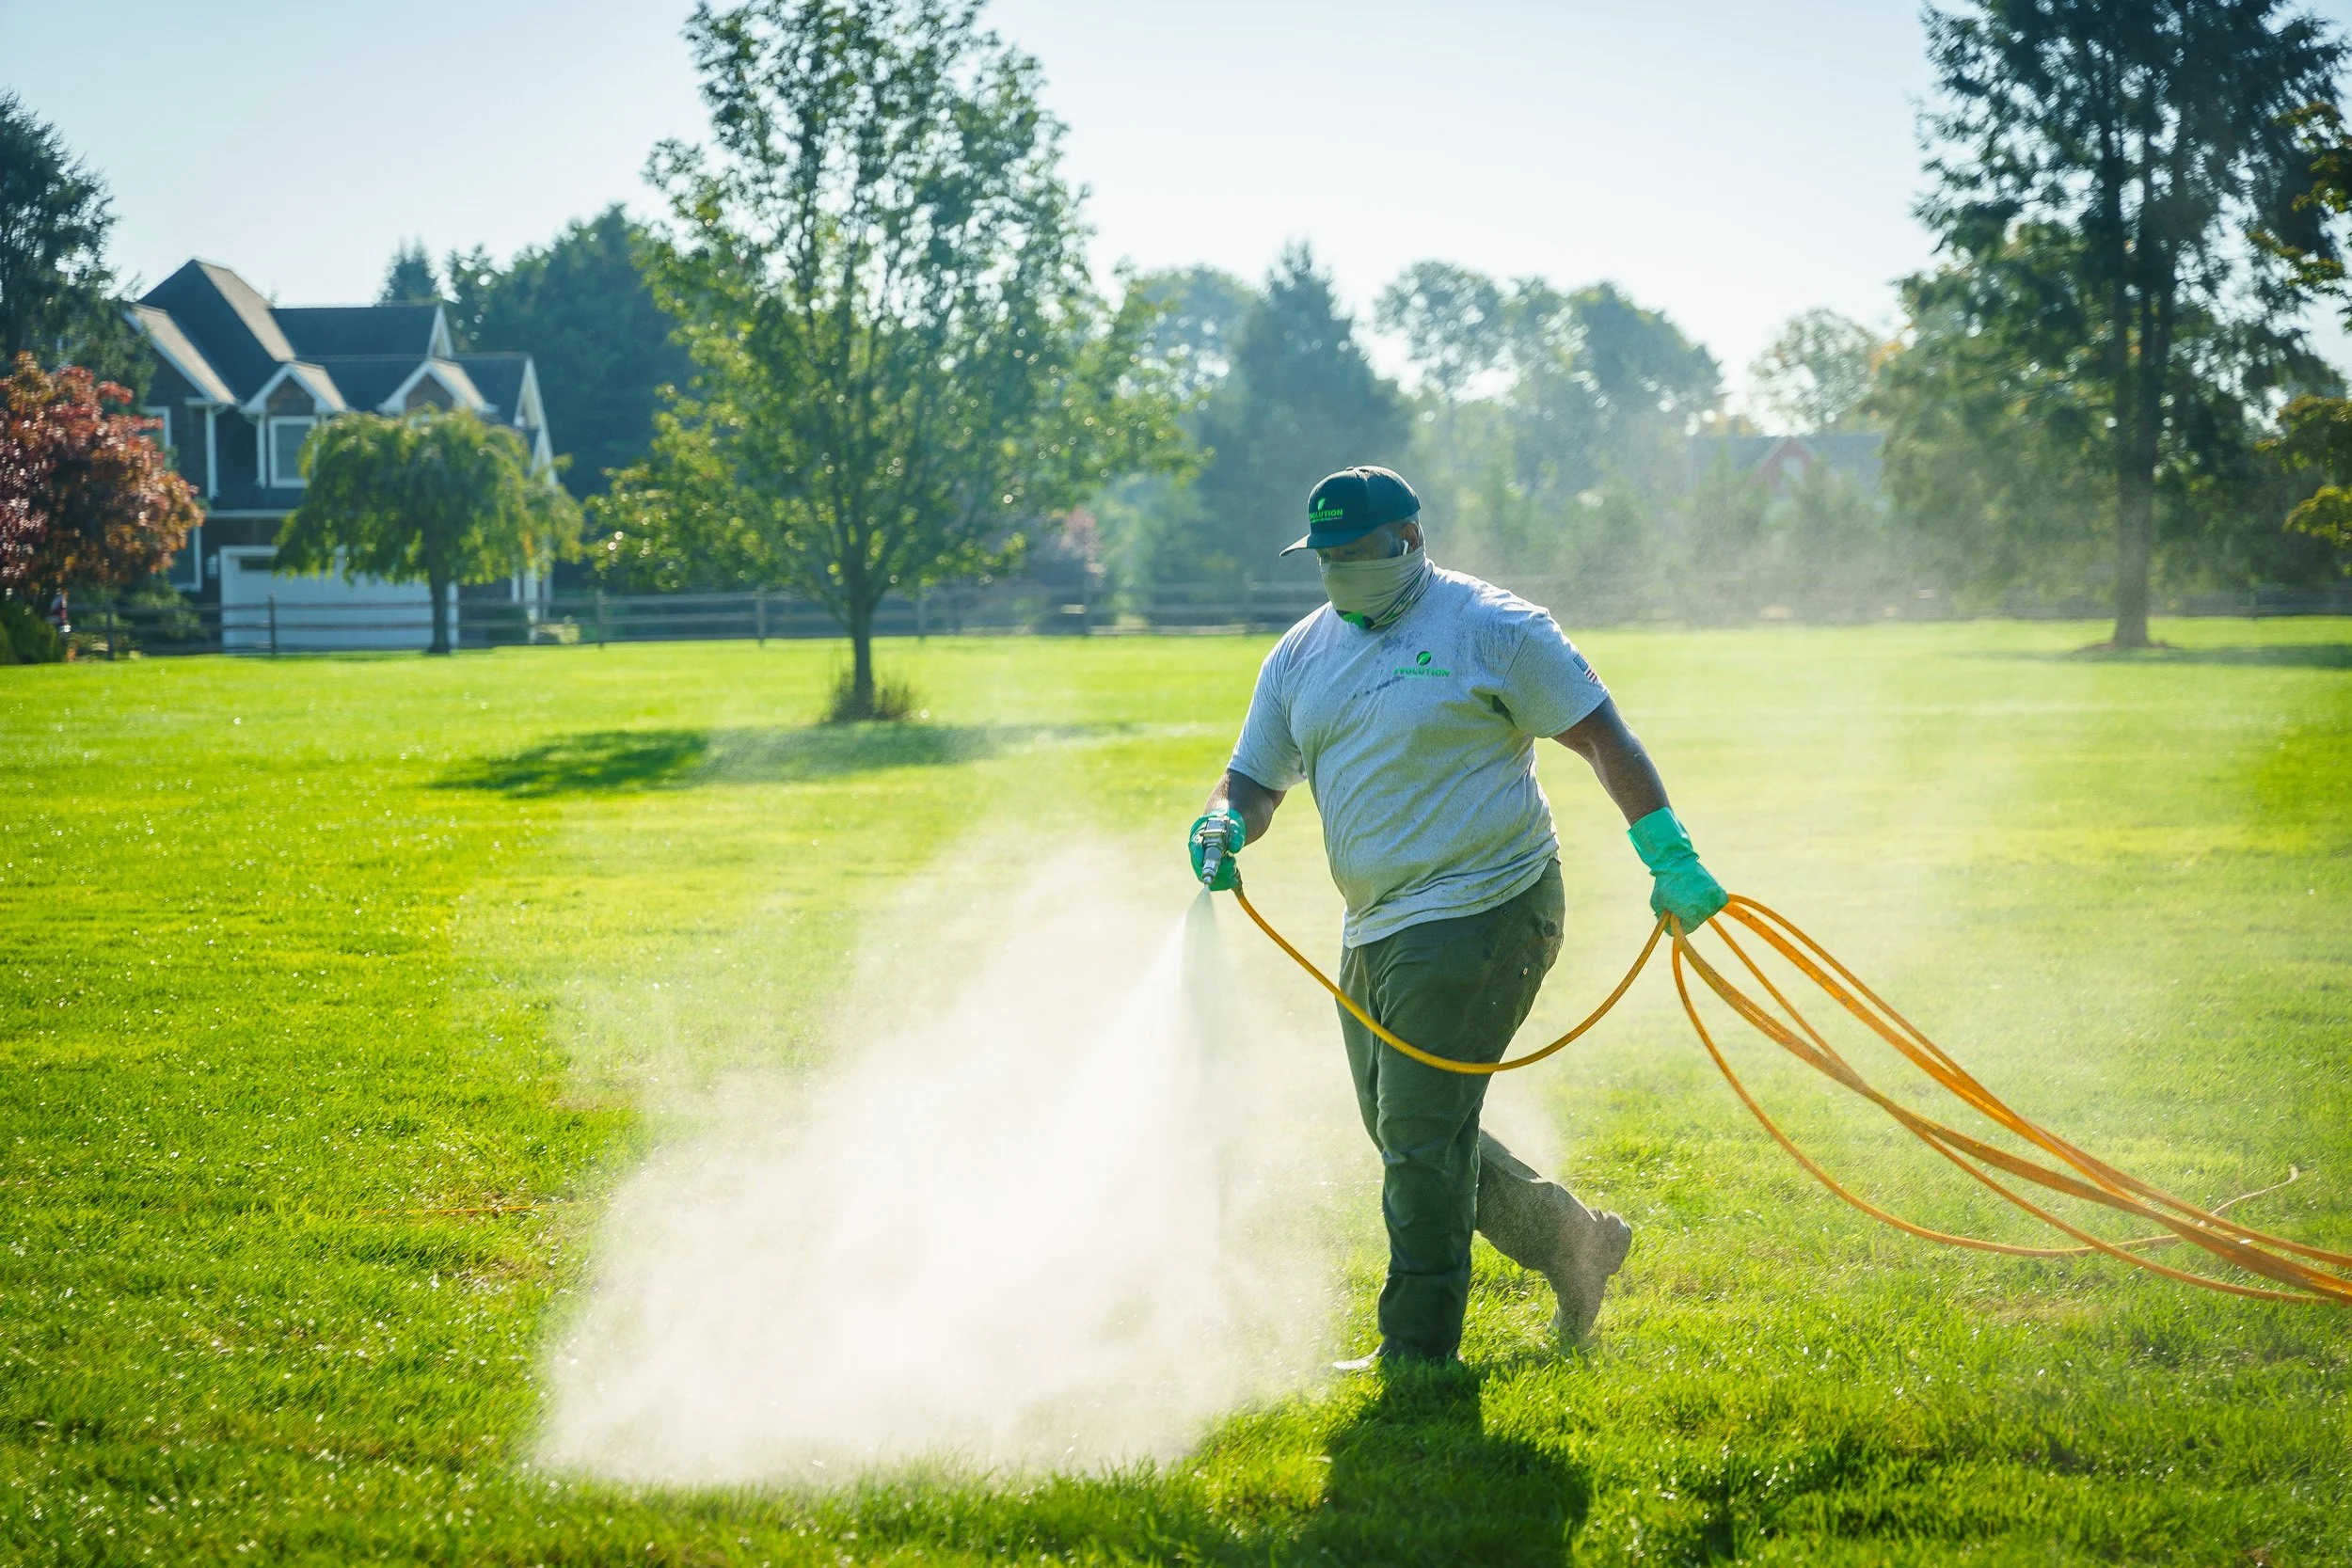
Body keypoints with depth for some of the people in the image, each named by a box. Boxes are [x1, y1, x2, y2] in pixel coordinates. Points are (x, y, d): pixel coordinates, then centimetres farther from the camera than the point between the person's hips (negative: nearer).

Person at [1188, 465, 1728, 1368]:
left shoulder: (1489, 627, -7)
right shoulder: (1301, 658, 12)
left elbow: (1600, 734, -6)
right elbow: (1253, 780, 13)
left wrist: (1669, 857, -12)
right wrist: (1224, 826, -12)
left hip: (1482, 913, -8)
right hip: (1377, 931, 8)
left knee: (1423, 1137, -9)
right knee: (1406, 1137, 14)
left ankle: (1418, 1353, 0)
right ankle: (1571, 1244, 31)